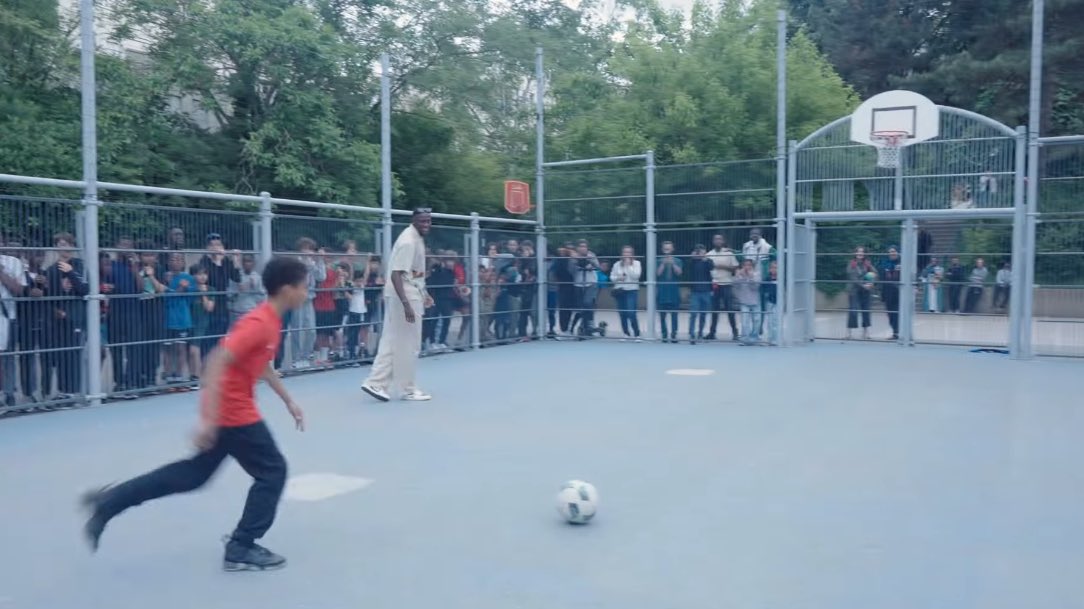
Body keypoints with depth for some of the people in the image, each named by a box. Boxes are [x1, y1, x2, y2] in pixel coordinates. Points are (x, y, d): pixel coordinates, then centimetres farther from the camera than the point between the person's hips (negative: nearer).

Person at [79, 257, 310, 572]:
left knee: (195, 473, 19)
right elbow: (217, 362, -28)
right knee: (273, 471, 2)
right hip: (233, 412, -9)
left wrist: (289, 401, 24)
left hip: (229, 409, 9)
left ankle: (108, 501, 22)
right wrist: (208, 419, -31)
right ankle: (241, 548, 11)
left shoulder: (271, 321, 8)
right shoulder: (259, 322, -23)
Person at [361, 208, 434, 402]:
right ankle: (408, 389, 12)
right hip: (404, 295, -10)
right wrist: (406, 304, -32)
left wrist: (422, 293, 26)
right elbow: (396, 274, -26)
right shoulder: (408, 241, -19)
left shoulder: (417, 238, 11)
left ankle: (376, 382, 15)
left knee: (392, 341, 12)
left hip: (410, 293, 10)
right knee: (407, 344, 1)